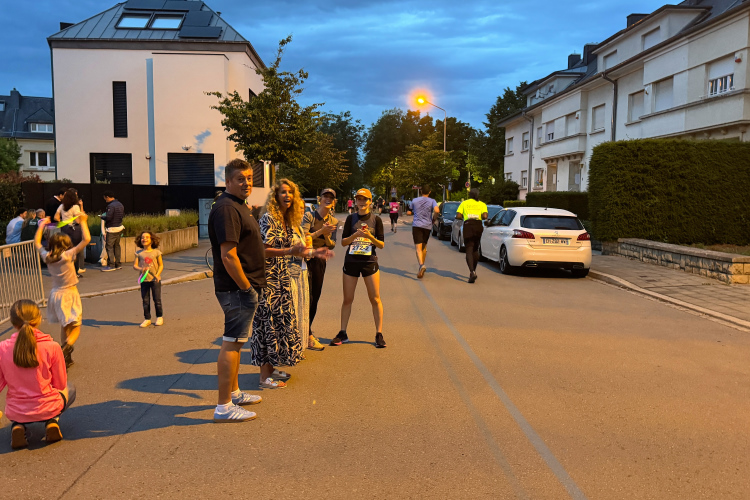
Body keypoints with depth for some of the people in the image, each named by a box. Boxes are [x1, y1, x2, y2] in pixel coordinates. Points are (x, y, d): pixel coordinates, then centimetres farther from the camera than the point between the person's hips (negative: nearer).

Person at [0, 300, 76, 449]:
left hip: (15, 412, 2)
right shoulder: (52, 347, -19)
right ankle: (51, 423, 7)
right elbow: (60, 384, -6)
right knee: (69, 389, 32)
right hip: (47, 409, -2)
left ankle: (17, 427, 9)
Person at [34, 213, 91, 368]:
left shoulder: (47, 257, -3)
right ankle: (65, 351, -26)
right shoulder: (67, 255, -18)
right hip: (69, 294, -6)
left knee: (65, 327, 20)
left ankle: (66, 358, 24)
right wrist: (83, 222, -14)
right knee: (75, 329, 0)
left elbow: (37, 242, 17)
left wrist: (41, 226, 22)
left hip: (55, 294, 6)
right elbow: (86, 239, -24)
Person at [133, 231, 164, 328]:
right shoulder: (139, 253, 4)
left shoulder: (156, 252, 0)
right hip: (144, 280, 2)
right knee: (145, 301, 6)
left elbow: (161, 265, 2)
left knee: (157, 299, 4)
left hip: (155, 279, -2)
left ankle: (159, 317, 20)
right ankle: (147, 319, 17)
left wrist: (157, 274, -13)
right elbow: (135, 265, -1)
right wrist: (140, 269, -22)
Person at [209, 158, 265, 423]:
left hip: (244, 286, 11)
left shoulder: (239, 205, 16)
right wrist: (246, 288, -20)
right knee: (231, 343, -5)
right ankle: (224, 407, 3)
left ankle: (234, 392, 33)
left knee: (236, 341, 19)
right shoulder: (227, 208, -18)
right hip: (237, 289, -11)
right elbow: (228, 255, -25)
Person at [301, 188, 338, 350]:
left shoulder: (334, 221, 9)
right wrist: (321, 231, -24)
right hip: (306, 258, -6)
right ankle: (308, 336, -4)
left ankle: (306, 331, 23)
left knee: (315, 297, 10)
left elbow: (332, 245, 8)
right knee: (307, 297, -9)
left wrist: (326, 235, -11)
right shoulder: (309, 216, -7)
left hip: (320, 260, 6)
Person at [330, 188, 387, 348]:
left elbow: (381, 245, -1)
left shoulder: (376, 219, 1)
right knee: (347, 299, 7)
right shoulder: (351, 218, 5)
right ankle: (342, 333, 17)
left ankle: (379, 334, 9)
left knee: (375, 299, 0)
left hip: (369, 262, -1)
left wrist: (370, 236, -18)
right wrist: (355, 235, -16)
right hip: (351, 262, 1)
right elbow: (343, 242, 2)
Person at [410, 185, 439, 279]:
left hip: (416, 225, -1)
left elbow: (410, 211, 16)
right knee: (424, 247, 17)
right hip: (427, 226, 1)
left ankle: (421, 265, -32)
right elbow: (436, 210, -17)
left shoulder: (414, 200, 6)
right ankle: (422, 266, 25)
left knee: (418, 248, -9)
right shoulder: (432, 201, 1)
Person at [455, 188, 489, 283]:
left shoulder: (464, 203, 10)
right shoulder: (482, 204, 11)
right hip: (478, 226, 2)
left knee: (469, 250, -5)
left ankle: (472, 272, -24)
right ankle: (474, 271, 25)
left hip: (468, 226, -2)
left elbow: (458, 216, 0)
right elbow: (485, 216, -6)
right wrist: (480, 217, 15)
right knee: (475, 249, 20)